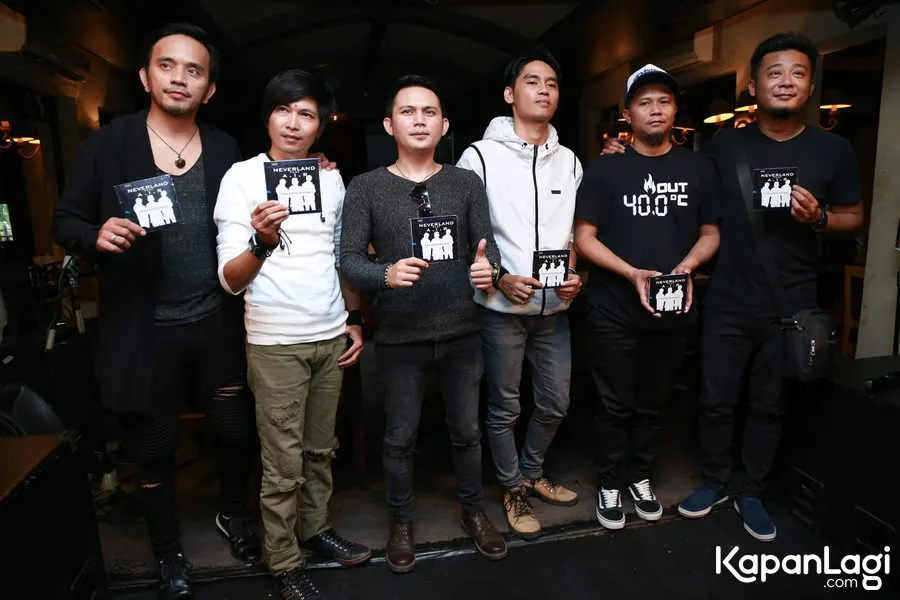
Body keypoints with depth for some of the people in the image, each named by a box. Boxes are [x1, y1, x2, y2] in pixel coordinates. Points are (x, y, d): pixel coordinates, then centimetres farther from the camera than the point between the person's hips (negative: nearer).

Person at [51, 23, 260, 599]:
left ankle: (233, 513, 45)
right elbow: (66, 221, -1)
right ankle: (169, 554, 38)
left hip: (218, 323, 2)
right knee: (156, 448, 14)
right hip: (147, 330, -1)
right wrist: (97, 235, -21)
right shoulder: (108, 144, -3)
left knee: (237, 431, 13)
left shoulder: (226, 149, 3)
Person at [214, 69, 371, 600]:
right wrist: (262, 243, -34)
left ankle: (316, 527, 37)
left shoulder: (332, 178, 7)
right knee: (283, 464, 6)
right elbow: (230, 280, -14)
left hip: (331, 337, 4)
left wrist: (355, 319, 12)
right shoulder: (243, 177, -8)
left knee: (320, 449, 17)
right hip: (275, 343, -4)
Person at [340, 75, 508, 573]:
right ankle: (401, 523, 37)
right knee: (400, 438, 14)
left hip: (461, 333, 2)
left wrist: (488, 267, -22)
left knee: (467, 431, 17)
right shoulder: (364, 188, -2)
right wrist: (386, 274, -26)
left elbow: (487, 245, 1)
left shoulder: (466, 183, 3)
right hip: (400, 338, -1)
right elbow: (349, 260, -6)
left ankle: (473, 512, 41)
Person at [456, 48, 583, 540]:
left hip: (554, 308, 5)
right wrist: (500, 280, -16)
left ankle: (532, 474, 40)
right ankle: (513, 490, 31)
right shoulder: (480, 156, -5)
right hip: (501, 309, -4)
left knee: (555, 403, 15)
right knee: (504, 407, 8)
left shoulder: (569, 162, 9)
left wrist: (573, 275, -1)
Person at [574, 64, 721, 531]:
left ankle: (640, 477, 36)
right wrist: (633, 273, -19)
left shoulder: (698, 168, 6)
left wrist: (686, 267, -11)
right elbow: (584, 238, -5)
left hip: (673, 312, 3)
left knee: (653, 404, 16)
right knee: (615, 405, 7)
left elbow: (710, 233, 10)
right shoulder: (606, 170, -2)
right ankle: (610, 485, 26)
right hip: (613, 312, -3)